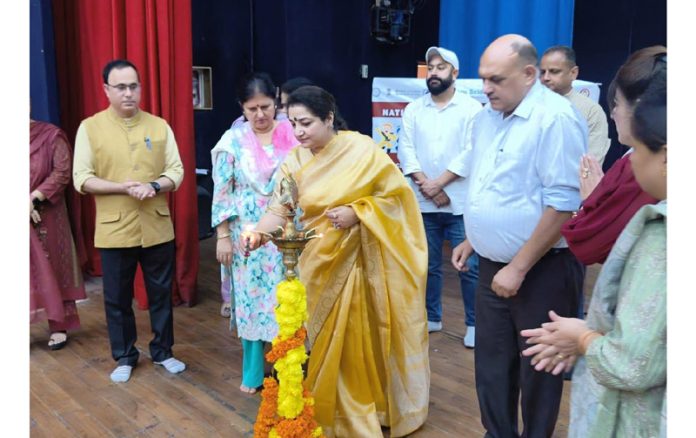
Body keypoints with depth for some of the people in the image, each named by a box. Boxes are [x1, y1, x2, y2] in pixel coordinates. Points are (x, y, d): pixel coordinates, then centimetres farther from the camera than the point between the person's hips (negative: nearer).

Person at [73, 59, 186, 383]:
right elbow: (81, 179, -5)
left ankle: (163, 351, 29)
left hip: (157, 228, 2)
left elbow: (177, 171, 3)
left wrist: (154, 186, -18)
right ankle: (124, 357, 28)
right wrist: (124, 187, -19)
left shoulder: (159, 126, 4)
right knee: (117, 298, 10)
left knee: (161, 294, 12)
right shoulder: (90, 127, -1)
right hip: (114, 230, -1)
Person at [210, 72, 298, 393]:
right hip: (248, 233, 0)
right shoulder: (233, 140, -2)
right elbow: (221, 192, -1)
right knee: (251, 299, 8)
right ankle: (253, 372, 25)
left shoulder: (292, 134, -1)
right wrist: (223, 236, -4)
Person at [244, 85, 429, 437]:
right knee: (328, 341, 11)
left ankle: (380, 405, 29)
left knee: (366, 335, 7)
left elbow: (397, 193, -9)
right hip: (320, 263, 4)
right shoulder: (295, 161, -1)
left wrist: (356, 212, -20)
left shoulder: (361, 150, -12)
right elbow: (279, 210, -10)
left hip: (362, 260, -3)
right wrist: (257, 233, -29)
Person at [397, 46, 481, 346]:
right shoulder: (413, 110, 9)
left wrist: (438, 184, -13)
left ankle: (474, 323, 15)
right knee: (428, 265, 13)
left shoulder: (471, 108, -1)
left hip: (460, 203, -3)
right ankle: (431, 318, 28)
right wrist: (425, 185, -11)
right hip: (423, 203, 3)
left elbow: (471, 153, -10)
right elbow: (405, 150, 1)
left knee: (469, 266, 0)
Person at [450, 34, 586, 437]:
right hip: (493, 265, 7)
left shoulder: (556, 118, -18)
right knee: (492, 363, 16)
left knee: (537, 368, 10)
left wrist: (519, 268, -19)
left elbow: (563, 204, -22)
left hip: (543, 270, -7)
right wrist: (473, 240, 15)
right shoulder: (488, 116, 8)